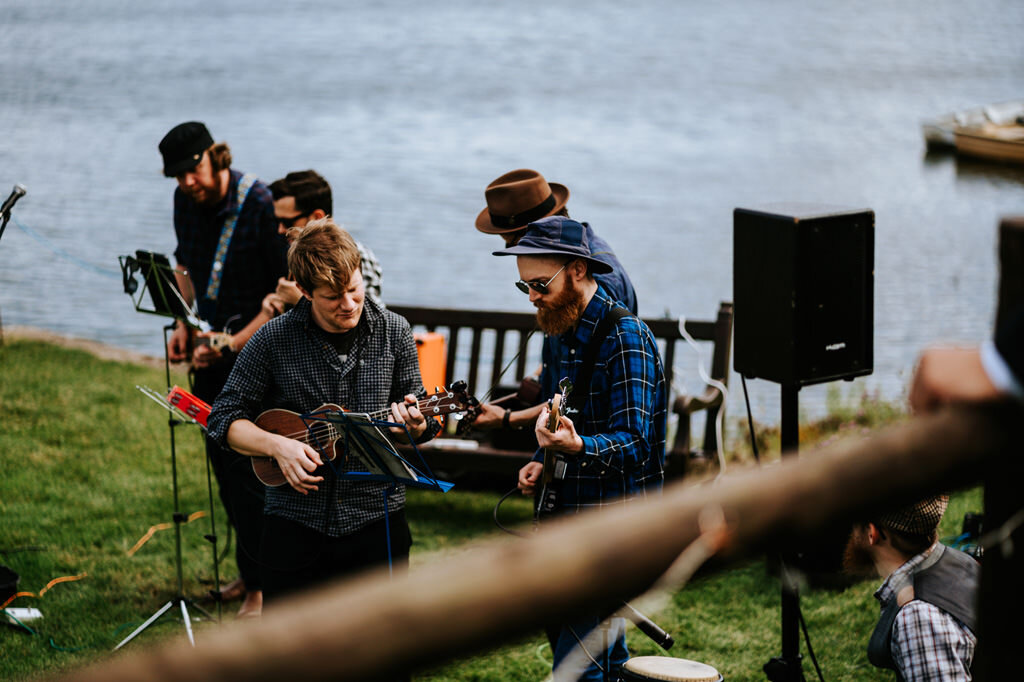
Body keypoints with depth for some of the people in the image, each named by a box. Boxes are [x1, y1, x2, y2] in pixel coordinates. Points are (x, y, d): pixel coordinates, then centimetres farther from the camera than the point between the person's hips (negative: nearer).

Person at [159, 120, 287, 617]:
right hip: (212, 351, 7)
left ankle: (264, 585, 2)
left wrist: (235, 343, -23)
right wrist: (183, 325, 6)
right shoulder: (186, 202, 1)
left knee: (247, 468, -8)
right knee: (222, 463, 14)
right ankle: (249, 571, 29)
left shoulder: (261, 205, -21)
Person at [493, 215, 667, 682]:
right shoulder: (559, 333, 11)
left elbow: (633, 443, -24)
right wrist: (542, 461, 5)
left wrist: (576, 446, -43)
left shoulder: (625, 337, -17)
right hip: (569, 516, 9)